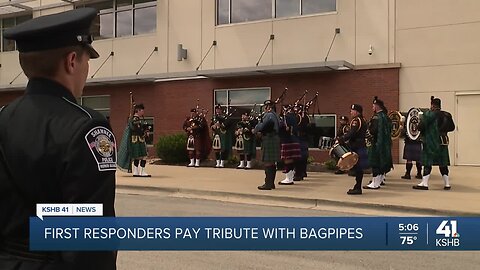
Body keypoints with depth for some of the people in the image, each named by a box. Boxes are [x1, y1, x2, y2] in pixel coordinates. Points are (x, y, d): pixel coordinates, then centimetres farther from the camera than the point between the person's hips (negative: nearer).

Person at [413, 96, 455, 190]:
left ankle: (424, 183, -5)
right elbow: (452, 127, 13)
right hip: (442, 142, 6)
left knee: (428, 162, -3)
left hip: (431, 142, -6)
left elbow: (421, 127, -16)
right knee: (443, 163, 12)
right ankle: (447, 184, 16)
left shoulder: (428, 114, -11)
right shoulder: (446, 115, 7)